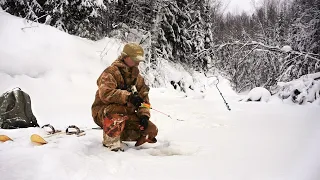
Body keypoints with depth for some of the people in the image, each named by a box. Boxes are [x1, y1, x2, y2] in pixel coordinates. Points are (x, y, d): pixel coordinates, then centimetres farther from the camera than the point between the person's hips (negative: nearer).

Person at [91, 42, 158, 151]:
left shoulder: (138, 78, 11)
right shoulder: (111, 72, -14)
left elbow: (144, 98, 9)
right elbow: (106, 93, -29)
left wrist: (144, 115, -10)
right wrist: (128, 96, -37)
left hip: (126, 115, 7)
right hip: (103, 112, -7)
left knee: (152, 130, -6)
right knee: (118, 110, -42)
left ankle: (120, 134, 12)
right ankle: (111, 141, -18)